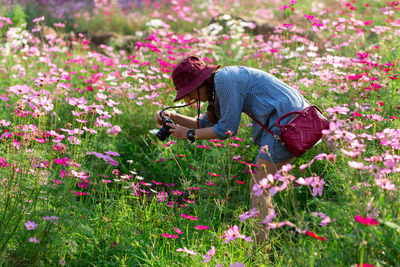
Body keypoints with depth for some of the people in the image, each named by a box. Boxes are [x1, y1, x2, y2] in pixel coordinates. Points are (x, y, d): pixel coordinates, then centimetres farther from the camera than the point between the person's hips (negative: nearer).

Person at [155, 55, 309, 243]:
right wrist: (173, 117, 13)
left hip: (287, 122, -10)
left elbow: (228, 128, -13)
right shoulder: (220, 82, 17)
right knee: (257, 186, 13)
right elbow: (208, 123, 24)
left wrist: (189, 134, -4)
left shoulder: (224, 79, -14)